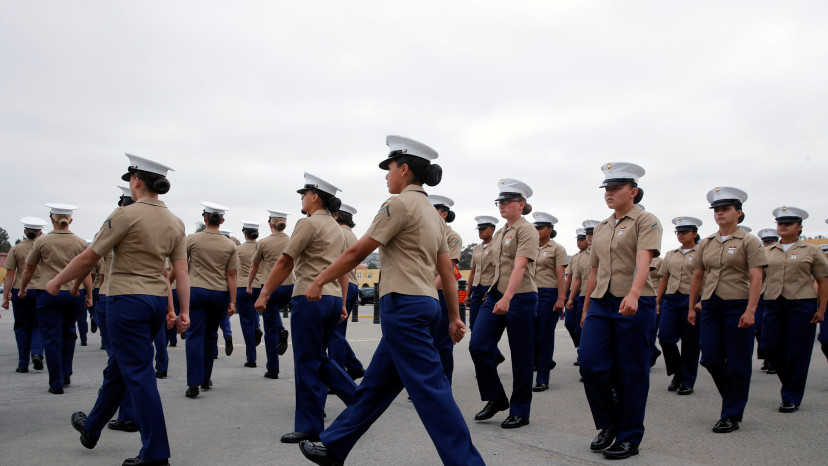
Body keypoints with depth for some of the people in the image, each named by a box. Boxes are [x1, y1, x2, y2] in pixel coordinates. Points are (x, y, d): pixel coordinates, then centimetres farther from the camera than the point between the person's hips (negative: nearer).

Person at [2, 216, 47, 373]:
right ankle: (37, 353, -10)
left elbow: (10, 275, -3)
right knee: (37, 325, 12)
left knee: (21, 327, 9)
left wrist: (5, 297, 2)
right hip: (40, 290, 0)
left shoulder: (16, 249, -1)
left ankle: (23, 364, 12)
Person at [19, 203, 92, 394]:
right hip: (74, 295, 2)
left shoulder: (42, 242, -3)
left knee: (52, 338, 3)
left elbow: (29, 270, 6)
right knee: (68, 334, 20)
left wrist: (22, 290, 22)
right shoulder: (80, 242, 0)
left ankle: (56, 383, 4)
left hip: (49, 294, -2)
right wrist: (89, 296, 10)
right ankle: (66, 374, 26)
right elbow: (86, 272, 1)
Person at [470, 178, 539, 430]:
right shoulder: (499, 233, 15)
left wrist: (507, 298, -32)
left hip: (520, 298, -7)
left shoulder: (526, 230, -10)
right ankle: (495, 399, 14)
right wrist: (495, 293, 17)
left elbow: (519, 266, -22)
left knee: (520, 357, 2)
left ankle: (520, 411, 15)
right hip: (495, 295, 8)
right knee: (478, 345, -3)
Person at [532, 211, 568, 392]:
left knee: (545, 336, -3)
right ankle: (546, 362, 30)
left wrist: (561, 299, -17)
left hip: (549, 294, -5)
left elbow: (560, 275, -9)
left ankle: (542, 380, 5)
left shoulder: (557, 249, -3)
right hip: (532, 294, 6)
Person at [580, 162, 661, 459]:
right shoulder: (601, 228, 16)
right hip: (601, 304, 6)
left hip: (634, 305, -5)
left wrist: (633, 295, -36)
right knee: (590, 363, -4)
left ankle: (629, 438, 16)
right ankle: (609, 422, 18)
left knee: (632, 373, 2)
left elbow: (643, 262, -21)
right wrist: (586, 309, 19)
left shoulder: (646, 221, -4)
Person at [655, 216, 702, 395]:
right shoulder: (670, 255, 15)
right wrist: (657, 301, 12)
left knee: (690, 342, 2)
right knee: (665, 337, -5)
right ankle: (677, 373, 17)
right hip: (670, 300, 4)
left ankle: (687, 382, 14)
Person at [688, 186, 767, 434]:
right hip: (710, 306, 5)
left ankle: (732, 416, 11)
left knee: (737, 364, 0)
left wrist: (750, 310, -19)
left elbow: (756, 279, -10)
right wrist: (691, 307, 13)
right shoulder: (706, 243, 11)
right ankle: (735, 397, 28)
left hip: (738, 306, -5)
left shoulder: (749, 242, -3)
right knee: (710, 359, 2)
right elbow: (697, 277, 16)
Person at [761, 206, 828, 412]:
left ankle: (792, 398, 10)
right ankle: (793, 383, 27)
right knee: (771, 347, 2)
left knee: (797, 352, -2)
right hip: (773, 304, 4)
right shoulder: (768, 252, 11)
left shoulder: (811, 251, 3)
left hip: (802, 305, -3)